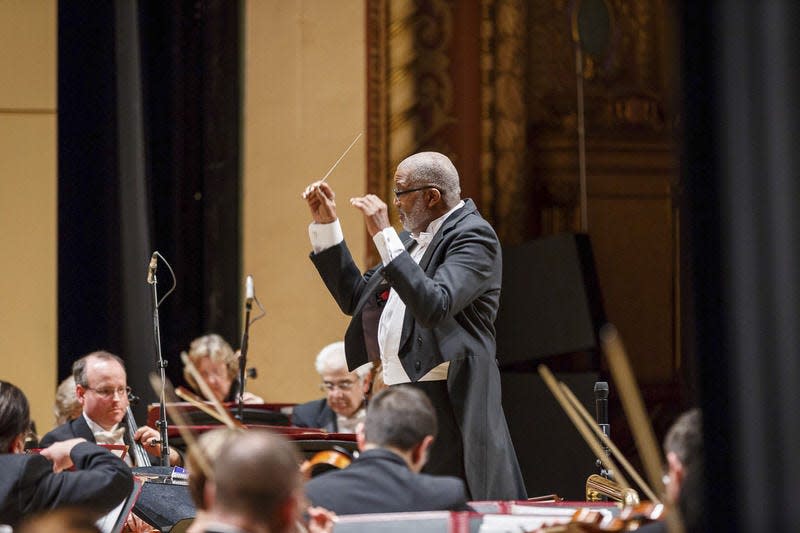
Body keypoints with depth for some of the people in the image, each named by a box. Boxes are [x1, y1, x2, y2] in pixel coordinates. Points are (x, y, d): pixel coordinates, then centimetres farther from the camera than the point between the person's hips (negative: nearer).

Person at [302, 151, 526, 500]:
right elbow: (353, 297, 22)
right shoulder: (412, 239, 18)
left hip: (446, 402, -9)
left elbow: (434, 306, -25)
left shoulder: (474, 236, -10)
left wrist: (384, 235, -23)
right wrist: (325, 224, 18)